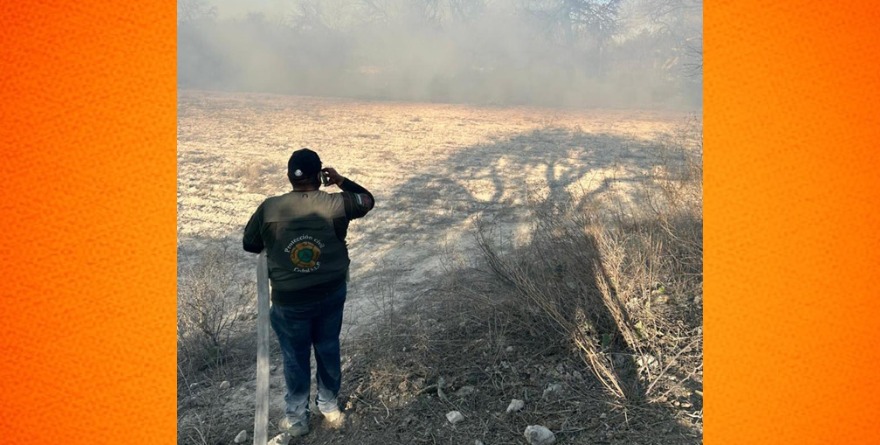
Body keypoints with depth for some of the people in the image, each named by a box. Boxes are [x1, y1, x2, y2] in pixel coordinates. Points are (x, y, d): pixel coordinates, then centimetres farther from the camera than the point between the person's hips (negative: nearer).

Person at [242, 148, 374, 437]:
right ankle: (330, 406, 40)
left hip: (290, 301, -1)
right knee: (328, 350, 22)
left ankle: (296, 418, 34)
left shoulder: (269, 209, -14)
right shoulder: (335, 204, -14)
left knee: (296, 358, 17)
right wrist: (341, 181, 10)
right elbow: (368, 200, 5)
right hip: (332, 294, 1)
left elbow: (250, 245, 1)